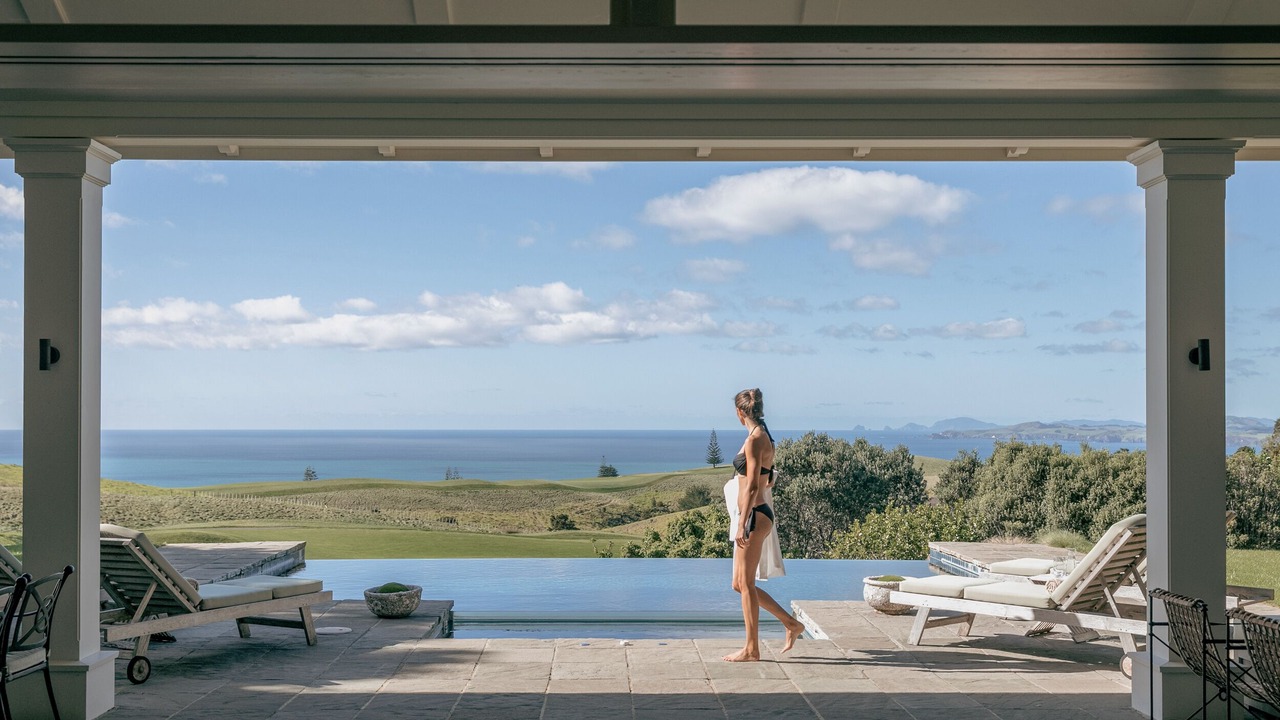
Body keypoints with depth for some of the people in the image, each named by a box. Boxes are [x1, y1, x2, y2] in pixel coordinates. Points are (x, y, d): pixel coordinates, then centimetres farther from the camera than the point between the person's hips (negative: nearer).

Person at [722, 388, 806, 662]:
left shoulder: (754, 439, -15)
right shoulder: (764, 438, 14)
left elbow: (752, 486, -19)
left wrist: (741, 524, -19)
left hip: (754, 516, -10)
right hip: (757, 515, 10)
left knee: (745, 584, -1)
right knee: (740, 584, 14)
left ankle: (751, 649, 7)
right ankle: (791, 623, 21)